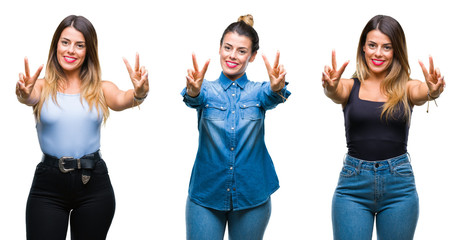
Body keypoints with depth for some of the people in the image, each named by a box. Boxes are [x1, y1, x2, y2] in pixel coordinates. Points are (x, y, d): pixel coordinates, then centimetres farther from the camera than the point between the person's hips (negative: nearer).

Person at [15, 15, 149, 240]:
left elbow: (121, 100, -13)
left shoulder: (101, 89, 6)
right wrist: (24, 94, -41)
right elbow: (30, 96, -17)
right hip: (48, 186, -1)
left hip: (93, 184, 1)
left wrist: (138, 94, -36)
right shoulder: (43, 86, 4)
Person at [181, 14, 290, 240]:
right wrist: (193, 90, -42)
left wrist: (277, 87, -40)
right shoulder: (207, 90, 4)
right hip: (205, 195, -1)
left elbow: (270, 96, -17)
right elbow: (195, 99, -18)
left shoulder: (258, 91, 5)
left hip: (252, 197, 1)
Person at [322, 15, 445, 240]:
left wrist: (433, 91, -40)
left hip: (399, 186, 1)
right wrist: (330, 86, -40)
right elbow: (336, 93, -17)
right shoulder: (350, 86, 4)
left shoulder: (407, 88, 4)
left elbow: (422, 92, -16)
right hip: (353, 187, -1)